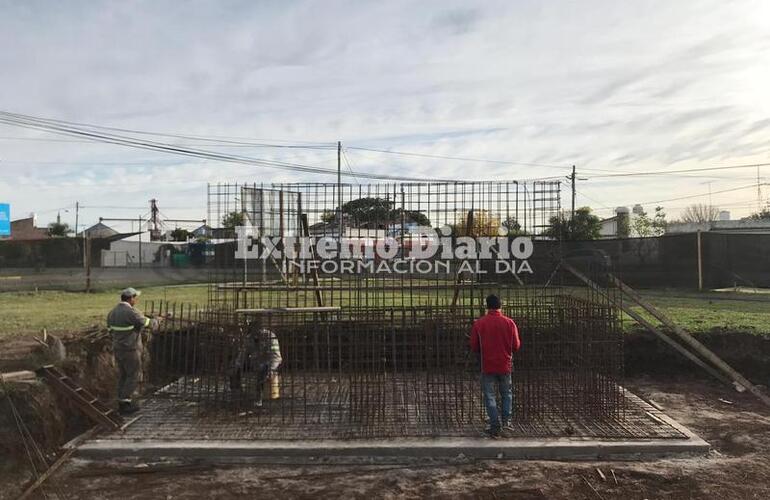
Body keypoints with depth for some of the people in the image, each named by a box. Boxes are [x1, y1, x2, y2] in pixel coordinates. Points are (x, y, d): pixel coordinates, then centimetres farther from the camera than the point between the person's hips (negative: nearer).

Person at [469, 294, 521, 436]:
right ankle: (506, 419, 12)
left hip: (487, 366, -1)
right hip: (505, 365, 1)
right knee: (507, 393, 20)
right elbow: (516, 346, -2)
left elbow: (474, 347, -4)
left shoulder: (478, 323, -8)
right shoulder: (509, 323, -6)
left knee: (490, 396, 7)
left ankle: (495, 426, 6)